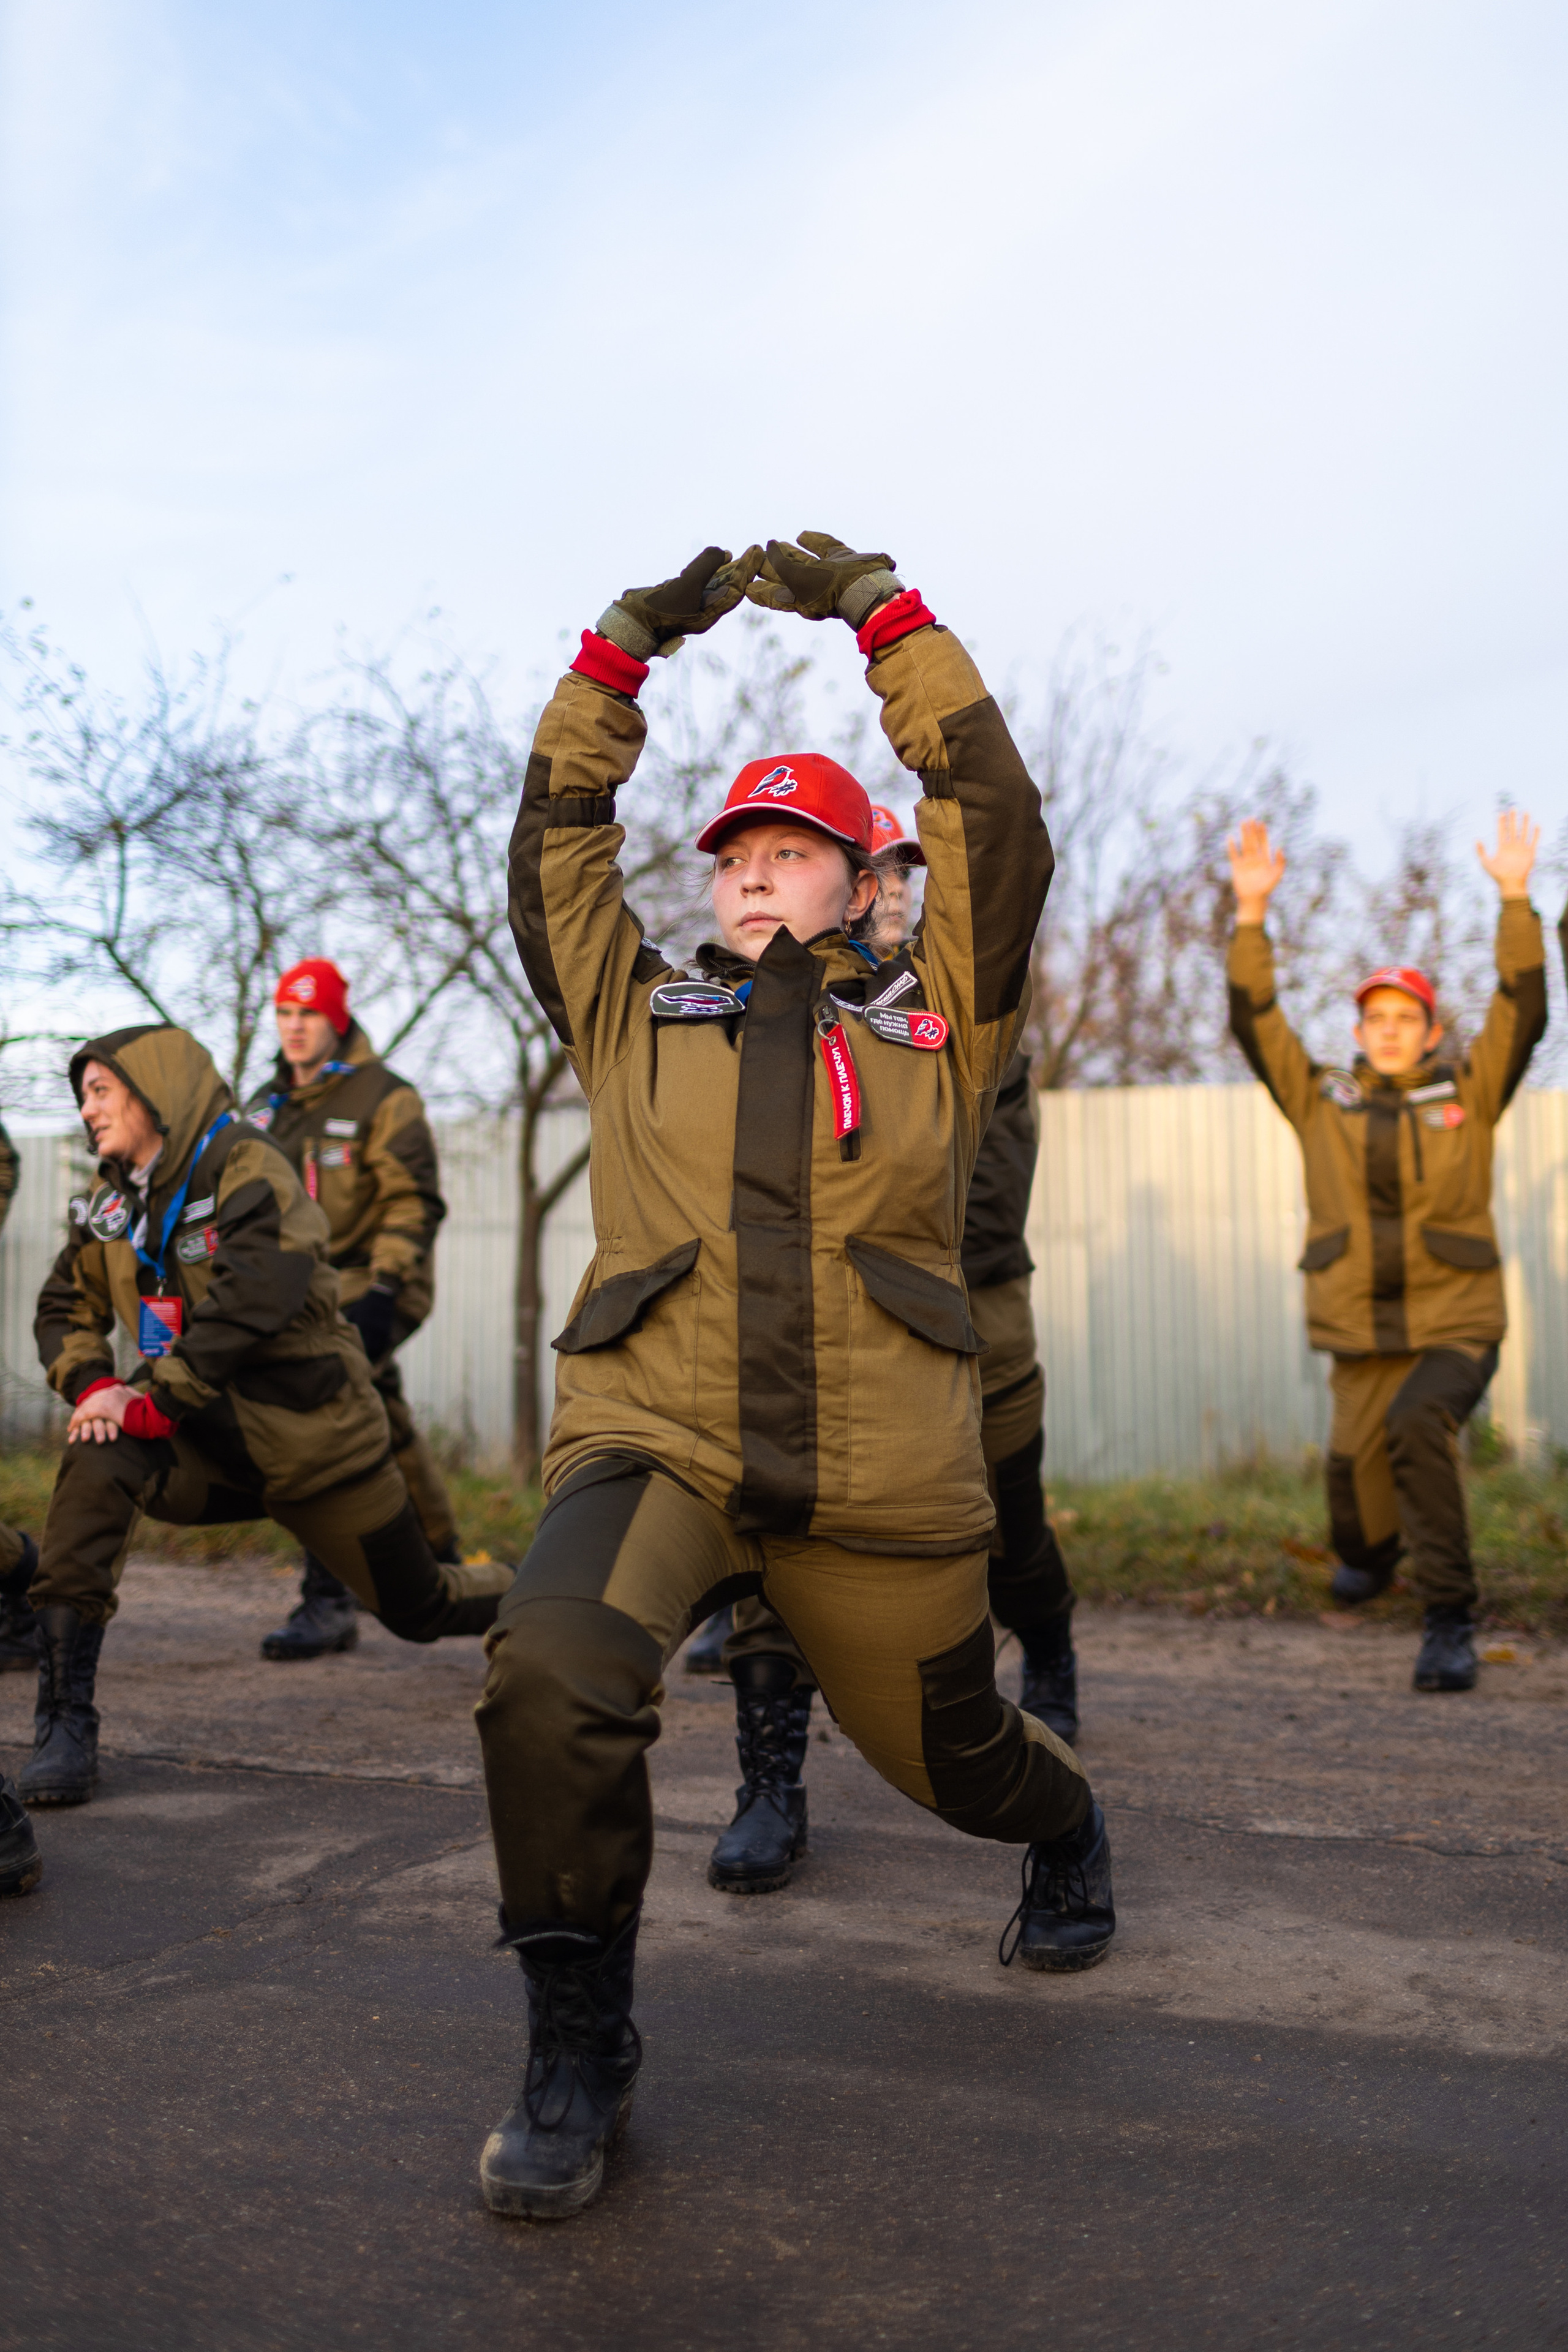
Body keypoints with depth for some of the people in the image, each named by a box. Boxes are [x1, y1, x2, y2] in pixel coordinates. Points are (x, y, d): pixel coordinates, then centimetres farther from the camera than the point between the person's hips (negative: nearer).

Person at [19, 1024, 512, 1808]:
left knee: (422, 1607, 9)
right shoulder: (116, 1196, 5)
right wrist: (94, 1386, -11)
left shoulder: (248, 1170, -17)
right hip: (211, 1441, 5)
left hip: (311, 1439, -4)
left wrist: (156, 1403, -29)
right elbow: (65, 1306, 9)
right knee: (96, 1462, -29)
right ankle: (64, 1724, -25)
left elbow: (247, 1305, -29)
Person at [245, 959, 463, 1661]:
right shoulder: (266, 1105, 13)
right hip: (303, 1294, 7)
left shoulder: (384, 1097, -9)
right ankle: (440, 1564, 33)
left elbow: (413, 1203, -13)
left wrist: (383, 1289, -21)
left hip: (371, 1288, -7)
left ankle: (329, 1599, -17)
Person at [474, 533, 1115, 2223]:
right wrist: (619, 652, 10)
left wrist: (885, 621, 7)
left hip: (880, 1476, 0)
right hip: (654, 1437, 0)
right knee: (551, 1674, -29)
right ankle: (577, 2052, -6)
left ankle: (1068, 1841, 54)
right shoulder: (636, 1019, 18)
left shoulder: (932, 1023, 12)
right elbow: (555, 846, 15)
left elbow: (995, 826, 5)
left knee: (950, 1751, 15)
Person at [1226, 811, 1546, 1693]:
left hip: (1457, 1326, -2)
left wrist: (1516, 900, -13)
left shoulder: (1469, 1092, 6)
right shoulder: (1321, 1099, 9)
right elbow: (1255, 1023, 1)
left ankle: (1450, 1617, -20)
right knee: (1355, 1469, 5)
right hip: (1359, 1338, 3)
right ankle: (1372, 1557, 43)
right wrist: (1253, 914, -8)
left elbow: (1525, 1013, -4)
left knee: (1417, 1424, -30)